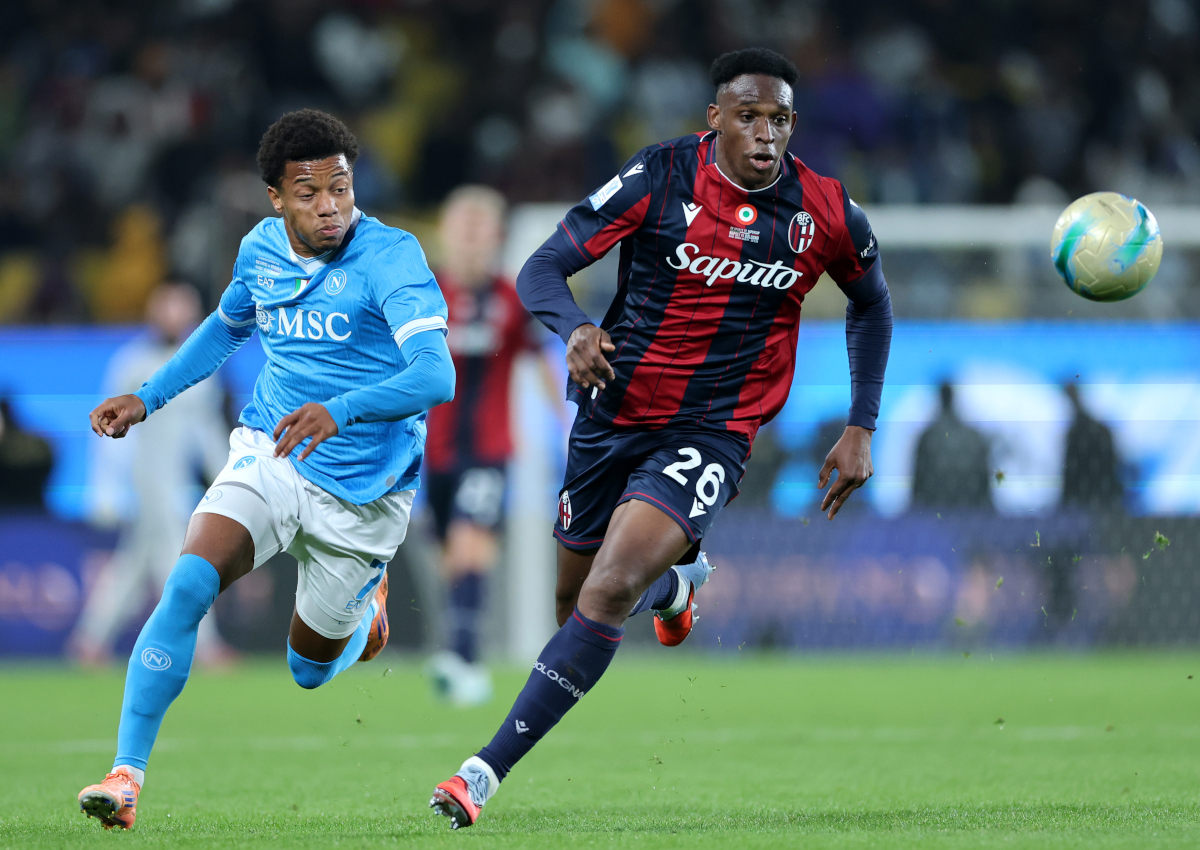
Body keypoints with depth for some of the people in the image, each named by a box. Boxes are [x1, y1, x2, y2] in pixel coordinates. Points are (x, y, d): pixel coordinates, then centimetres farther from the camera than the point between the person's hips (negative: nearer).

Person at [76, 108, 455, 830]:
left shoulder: (391, 258, -19)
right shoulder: (262, 251, 0)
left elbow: (436, 375, -33)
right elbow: (228, 326, 24)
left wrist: (340, 410, -48)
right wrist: (148, 398, 16)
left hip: (362, 490, -3)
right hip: (269, 455, 3)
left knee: (310, 668, 12)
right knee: (188, 583, -24)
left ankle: (367, 599, 48)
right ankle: (127, 775, -22)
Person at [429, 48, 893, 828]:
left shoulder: (827, 214, -7)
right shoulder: (659, 178, -12)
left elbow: (871, 303, 14)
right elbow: (541, 271, -13)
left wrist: (862, 428, 9)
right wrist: (575, 329, -35)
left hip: (713, 435, -2)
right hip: (614, 413, 2)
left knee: (608, 594, -22)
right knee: (575, 600, 17)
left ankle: (487, 772, -19)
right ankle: (675, 583, 54)